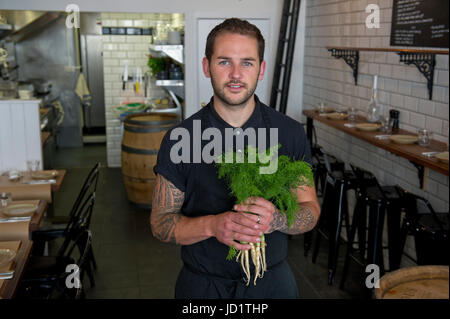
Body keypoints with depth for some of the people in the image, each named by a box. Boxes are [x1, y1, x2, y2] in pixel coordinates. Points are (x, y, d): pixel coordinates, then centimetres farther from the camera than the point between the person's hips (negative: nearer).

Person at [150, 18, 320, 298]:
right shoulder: (179, 140, -11)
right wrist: (212, 225, -26)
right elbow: (161, 222, -7)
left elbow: (311, 210, -2)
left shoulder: (291, 133, -7)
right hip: (202, 284, -1)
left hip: (273, 282, 1)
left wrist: (277, 219, -24)